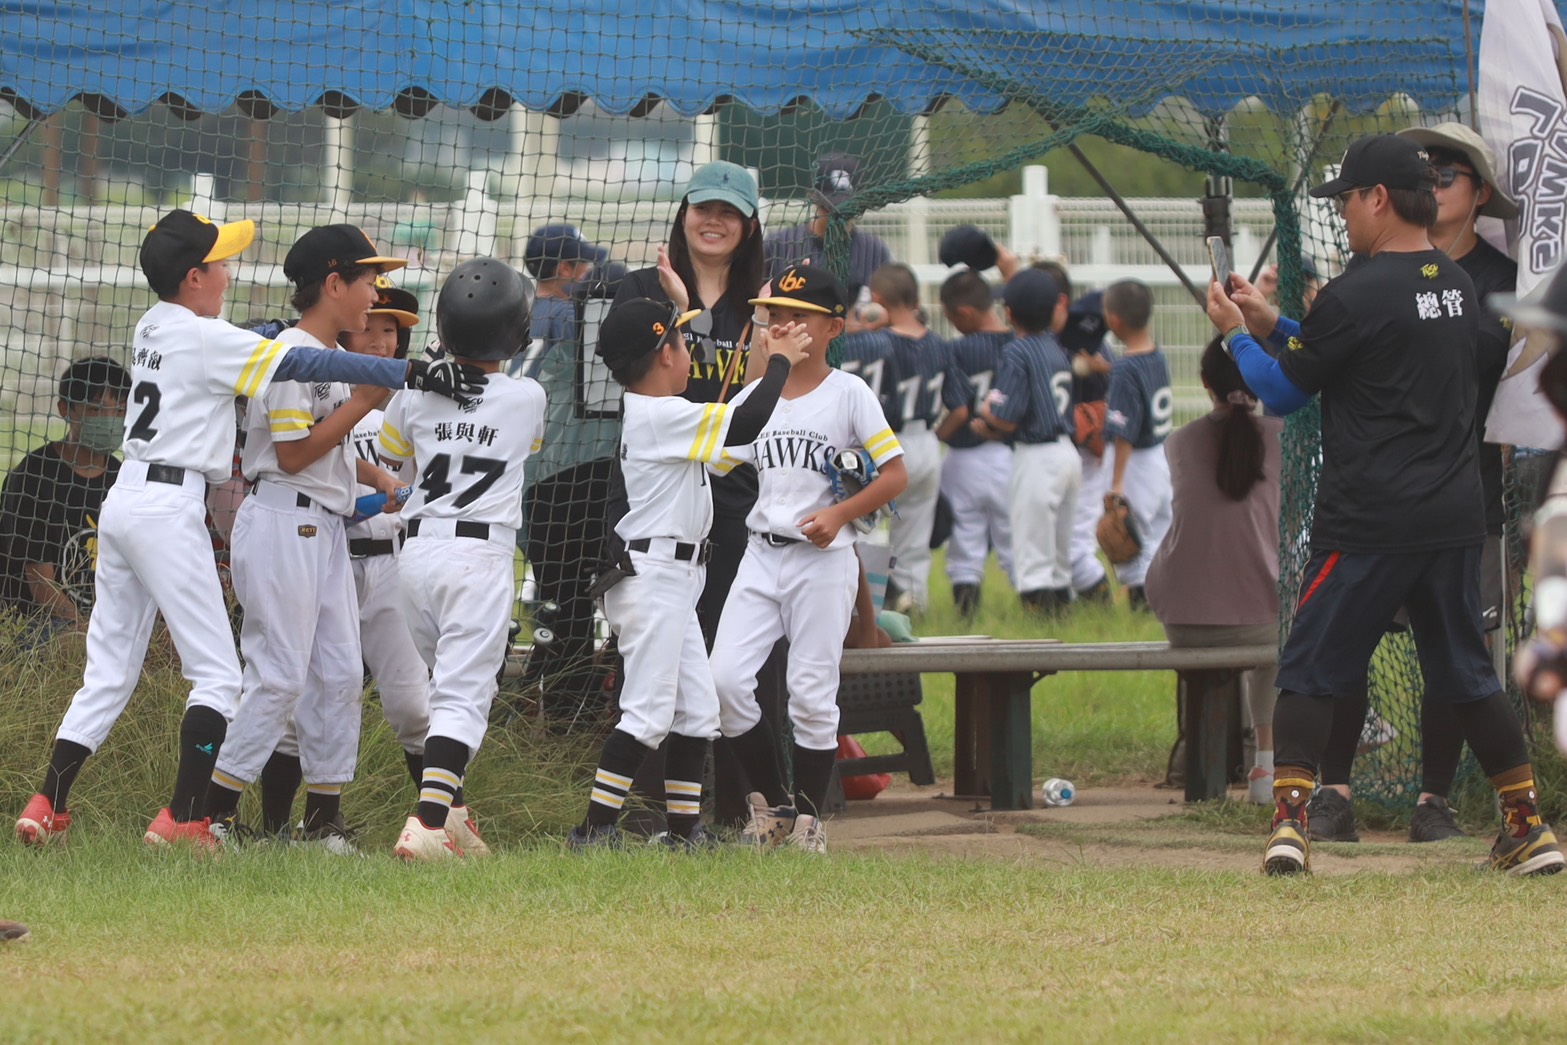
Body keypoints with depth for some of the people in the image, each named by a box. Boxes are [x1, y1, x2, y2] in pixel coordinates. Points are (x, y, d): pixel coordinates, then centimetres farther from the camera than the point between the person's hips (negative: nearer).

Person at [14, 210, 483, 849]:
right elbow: (306, 365, -20)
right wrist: (412, 373, -24)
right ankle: (182, 820, -11)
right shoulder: (206, 338, -12)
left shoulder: (151, 329, 12)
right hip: (169, 509, -8)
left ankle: (47, 805, 8)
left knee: (109, 672, 13)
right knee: (217, 675, -4)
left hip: (123, 501, 8)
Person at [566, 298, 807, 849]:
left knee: (698, 710, 12)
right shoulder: (663, 415, -17)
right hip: (653, 576, -10)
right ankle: (594, 830, -12)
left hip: (672, 581, 10)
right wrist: (780, 361, -9)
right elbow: (746, 423, -23)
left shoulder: (642, 413, 12)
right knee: (647, 711, -11)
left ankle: (684, 829, 16)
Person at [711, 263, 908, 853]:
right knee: (724, 677, -8)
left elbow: (895, 475, -5)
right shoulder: (756, 394, 10)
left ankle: (809, 815, 10)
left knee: (811, 691, -3)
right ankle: (771, 801, 7)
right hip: (761, 555, 4)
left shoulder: (848, 394, -3)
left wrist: (839, 514, -17)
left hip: (823, 560, -4)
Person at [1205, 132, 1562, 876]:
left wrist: (1235, 335, 12)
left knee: (1312, 671, 2)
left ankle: (1289, 821, -10)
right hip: (1455, 516, 6)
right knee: (1467, 674, 15)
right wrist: (1273, 326, 22)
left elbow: (1283, 392, -4)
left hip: (1371, 522, -6)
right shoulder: (1458, 288, 10)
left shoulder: (1359, 295, -13)